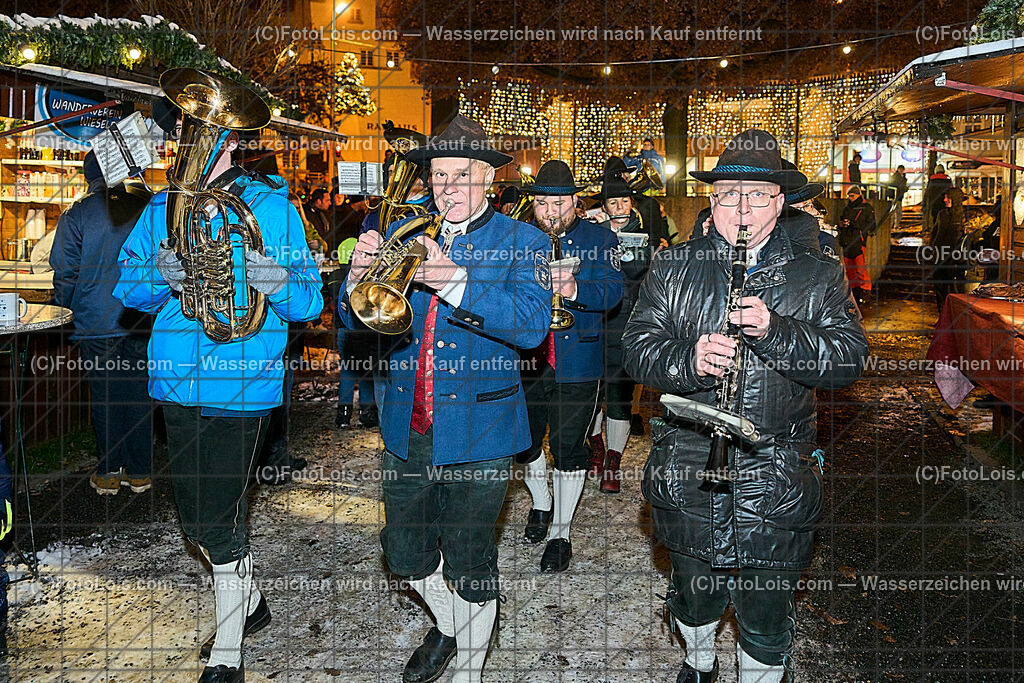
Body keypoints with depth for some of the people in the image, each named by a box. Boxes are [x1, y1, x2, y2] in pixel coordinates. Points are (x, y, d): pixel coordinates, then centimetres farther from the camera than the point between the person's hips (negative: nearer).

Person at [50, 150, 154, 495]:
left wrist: (64, 308, 14)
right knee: (139, 392, 9)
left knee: (104, 395, 9)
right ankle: (139, 472, 15)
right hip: (144, 320, 2)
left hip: (95, 321, -1)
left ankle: (108, 473, 16)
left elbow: (65, 272, -3)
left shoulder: (78, 213, -4)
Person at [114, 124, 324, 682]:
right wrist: (160, 275, -14)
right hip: (178, 383, 6)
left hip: (240, 385, -5)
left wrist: (277, 282, -30)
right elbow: (127, 285, 7)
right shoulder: (164, 207, 8)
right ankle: (249, 603, 43)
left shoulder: (270, 206, -6)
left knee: (219, 521, 0)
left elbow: (309, 301, -8)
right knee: (195, 517, 17)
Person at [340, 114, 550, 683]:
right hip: (406, 427, 4)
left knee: (471, 566, 8)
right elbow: (358, 318, 2)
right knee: (405, 552, 17)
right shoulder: (403, 235, 7)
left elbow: (532, 325, -20)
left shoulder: (523, 242, -4)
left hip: (477, 430, -4)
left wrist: (457, 282, -32)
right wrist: (361, 275, -21)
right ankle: (446, 628, 47)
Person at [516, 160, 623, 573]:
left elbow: (612, 290, -11)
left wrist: (574, 289, -31)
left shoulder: (599, 238, 2)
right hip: (526, 358, 3)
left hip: (576, 362, -3)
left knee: (568, 448, 1)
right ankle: (540, 503, 41)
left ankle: (561, 534, 17)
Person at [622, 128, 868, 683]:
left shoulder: (819, 276, 1)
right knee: (693, 593, 22)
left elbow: (849, 359, -9)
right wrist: (689, 358, -23)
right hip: (685, 469, 2)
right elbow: (636, 347, -3)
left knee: (765, 613, 11)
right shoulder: (672, 267, 3)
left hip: (773, 479, -1)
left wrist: (775, 330, -24)